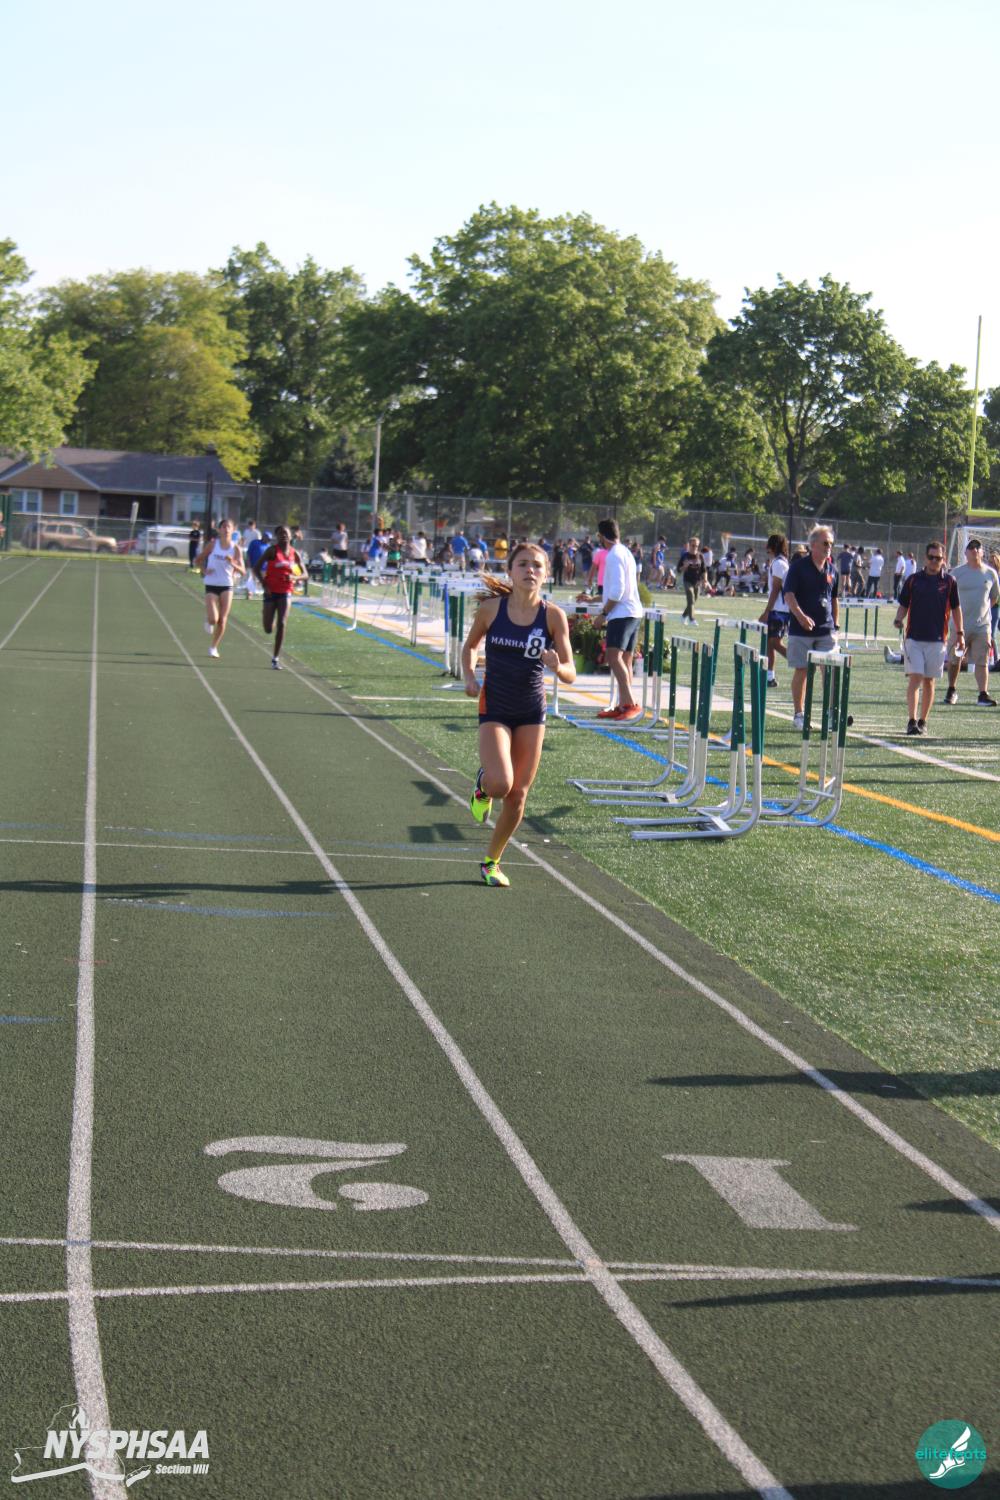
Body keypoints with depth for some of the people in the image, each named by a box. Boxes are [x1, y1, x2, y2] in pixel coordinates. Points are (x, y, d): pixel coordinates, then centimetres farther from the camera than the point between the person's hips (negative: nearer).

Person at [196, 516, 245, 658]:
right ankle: (208, 621, 23)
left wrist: (233, 563, -23)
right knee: (213, 619, -15)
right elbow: (198, 560, 6)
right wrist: (204, 570, -13)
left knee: (222, 620, -1)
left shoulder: (236, 548, -2)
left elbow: (242, 571, -4)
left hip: (227, 586, 1)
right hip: (211, 585, -1)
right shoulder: (213, 544, -3)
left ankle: (214, 647, 18)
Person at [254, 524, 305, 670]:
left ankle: (275, 658, -5)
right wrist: (264, 585, -18)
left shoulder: (294, 554, 3)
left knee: (281, 624, -13)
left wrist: (294, 577, -13)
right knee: (268, 629, -1)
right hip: (271, 592, -2)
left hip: (285, 593, 2)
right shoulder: (272, 550, -6)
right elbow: (257, 568, -7)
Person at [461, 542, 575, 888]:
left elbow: (570, 674, -5)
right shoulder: (491, 608, -8)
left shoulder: (553, 616, -8)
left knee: (518, 795, 5)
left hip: (532, 711, 2)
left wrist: (557, 666, -27)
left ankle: (492, 862, 26)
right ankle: (483, 785, 15)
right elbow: (470, 645, 11)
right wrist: (469, 676, -6)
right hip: (494, 707, -2)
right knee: (500, 783, -23)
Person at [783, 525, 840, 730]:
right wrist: (801, 616, -25)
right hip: (801, 629, -4)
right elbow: (789, 594, -11)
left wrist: (836, 625, 16)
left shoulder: (832, 570, 12)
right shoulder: (798, 566, -4)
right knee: (801, 671, 1)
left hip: (826, 629, 4)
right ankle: (799, 714, 10)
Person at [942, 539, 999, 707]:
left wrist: (983, 611, 11)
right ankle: (952, 690, 27)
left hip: (982, 625, 1)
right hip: (959, 625, -1)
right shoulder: (957, 573, 0)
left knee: (982, 662, -4)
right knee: (954, 660, 8)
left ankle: (983, 695, -5)